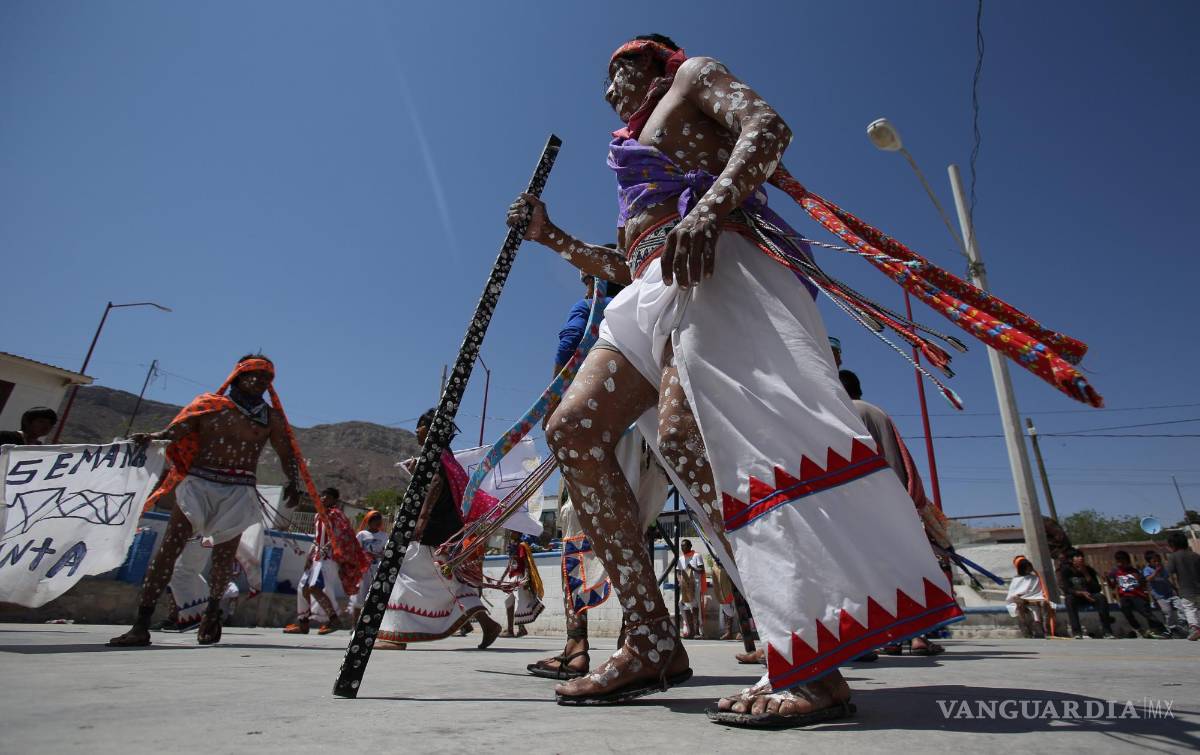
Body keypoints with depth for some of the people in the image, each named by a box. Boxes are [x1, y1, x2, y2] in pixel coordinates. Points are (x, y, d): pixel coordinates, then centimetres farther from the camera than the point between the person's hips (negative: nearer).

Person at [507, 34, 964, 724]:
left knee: (683, 434, -31)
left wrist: (708, 208, -22)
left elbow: (769, 128, -3)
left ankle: (808, 666, -28)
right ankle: (653, 646, -9)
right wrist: (551, 235, 32)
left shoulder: (693, 73, 20)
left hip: (711, 263, -8)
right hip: (654, 289, 8)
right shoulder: (641, 144, 39)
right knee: (573, 429, -8)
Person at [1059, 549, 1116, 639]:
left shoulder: (1089, 570, -5)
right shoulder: (1065, 570, -12)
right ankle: (1077, 632, -37)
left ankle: (1107, 632, -27)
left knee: (1101, 597, -28)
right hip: (1074, 596, -2)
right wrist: (1081, 593, -35)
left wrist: (1086, 574, -22)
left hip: (1089, 596, 3)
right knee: (1069, 598, -35)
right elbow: (1066, 589, -19)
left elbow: (1097, 589, -14)